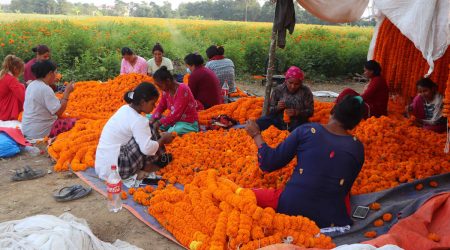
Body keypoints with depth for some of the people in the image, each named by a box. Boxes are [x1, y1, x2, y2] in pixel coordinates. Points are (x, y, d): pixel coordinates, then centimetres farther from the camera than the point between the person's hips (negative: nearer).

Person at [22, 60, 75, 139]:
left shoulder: (32, 84, 9)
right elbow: (59, 111, -21)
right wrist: (67, 92, -14)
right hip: (40, 132, -10)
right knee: (74, 122, -6)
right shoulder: (45, 89, -20)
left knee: (69, 118, 18)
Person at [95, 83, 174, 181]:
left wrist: (159, 140, 9)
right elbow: (147, 148, -27)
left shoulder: (125, 109, 7)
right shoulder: (137, 120, -19)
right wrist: (163, 139, -10)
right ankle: (145, 169, 3)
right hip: (114, 168, -9)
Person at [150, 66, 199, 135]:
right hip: (174, 120, 9)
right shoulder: (166, 90, 1)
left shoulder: (182, 90, -22)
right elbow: (161, 106, 11)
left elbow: (176, 113, -26)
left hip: (188, 123, -9)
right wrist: (154, 118, -7)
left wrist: (160, 122, -24)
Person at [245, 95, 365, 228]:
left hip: (290, 207, -2)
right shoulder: (357, 147, 2)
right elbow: (345, 188, 12)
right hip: (331, 220, 2)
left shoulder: (306, 130, -5)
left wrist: (256, 135, 13)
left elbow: (269, 164, -1)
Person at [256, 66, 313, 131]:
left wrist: (296, 113, -19)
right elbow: (270, 110, 7)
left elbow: (310, 111, -1)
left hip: (297, 124, -1)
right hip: (278, 121, 1)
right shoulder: (278, 90, 2)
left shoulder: (306, 92, -1)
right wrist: (277, 108, -17)